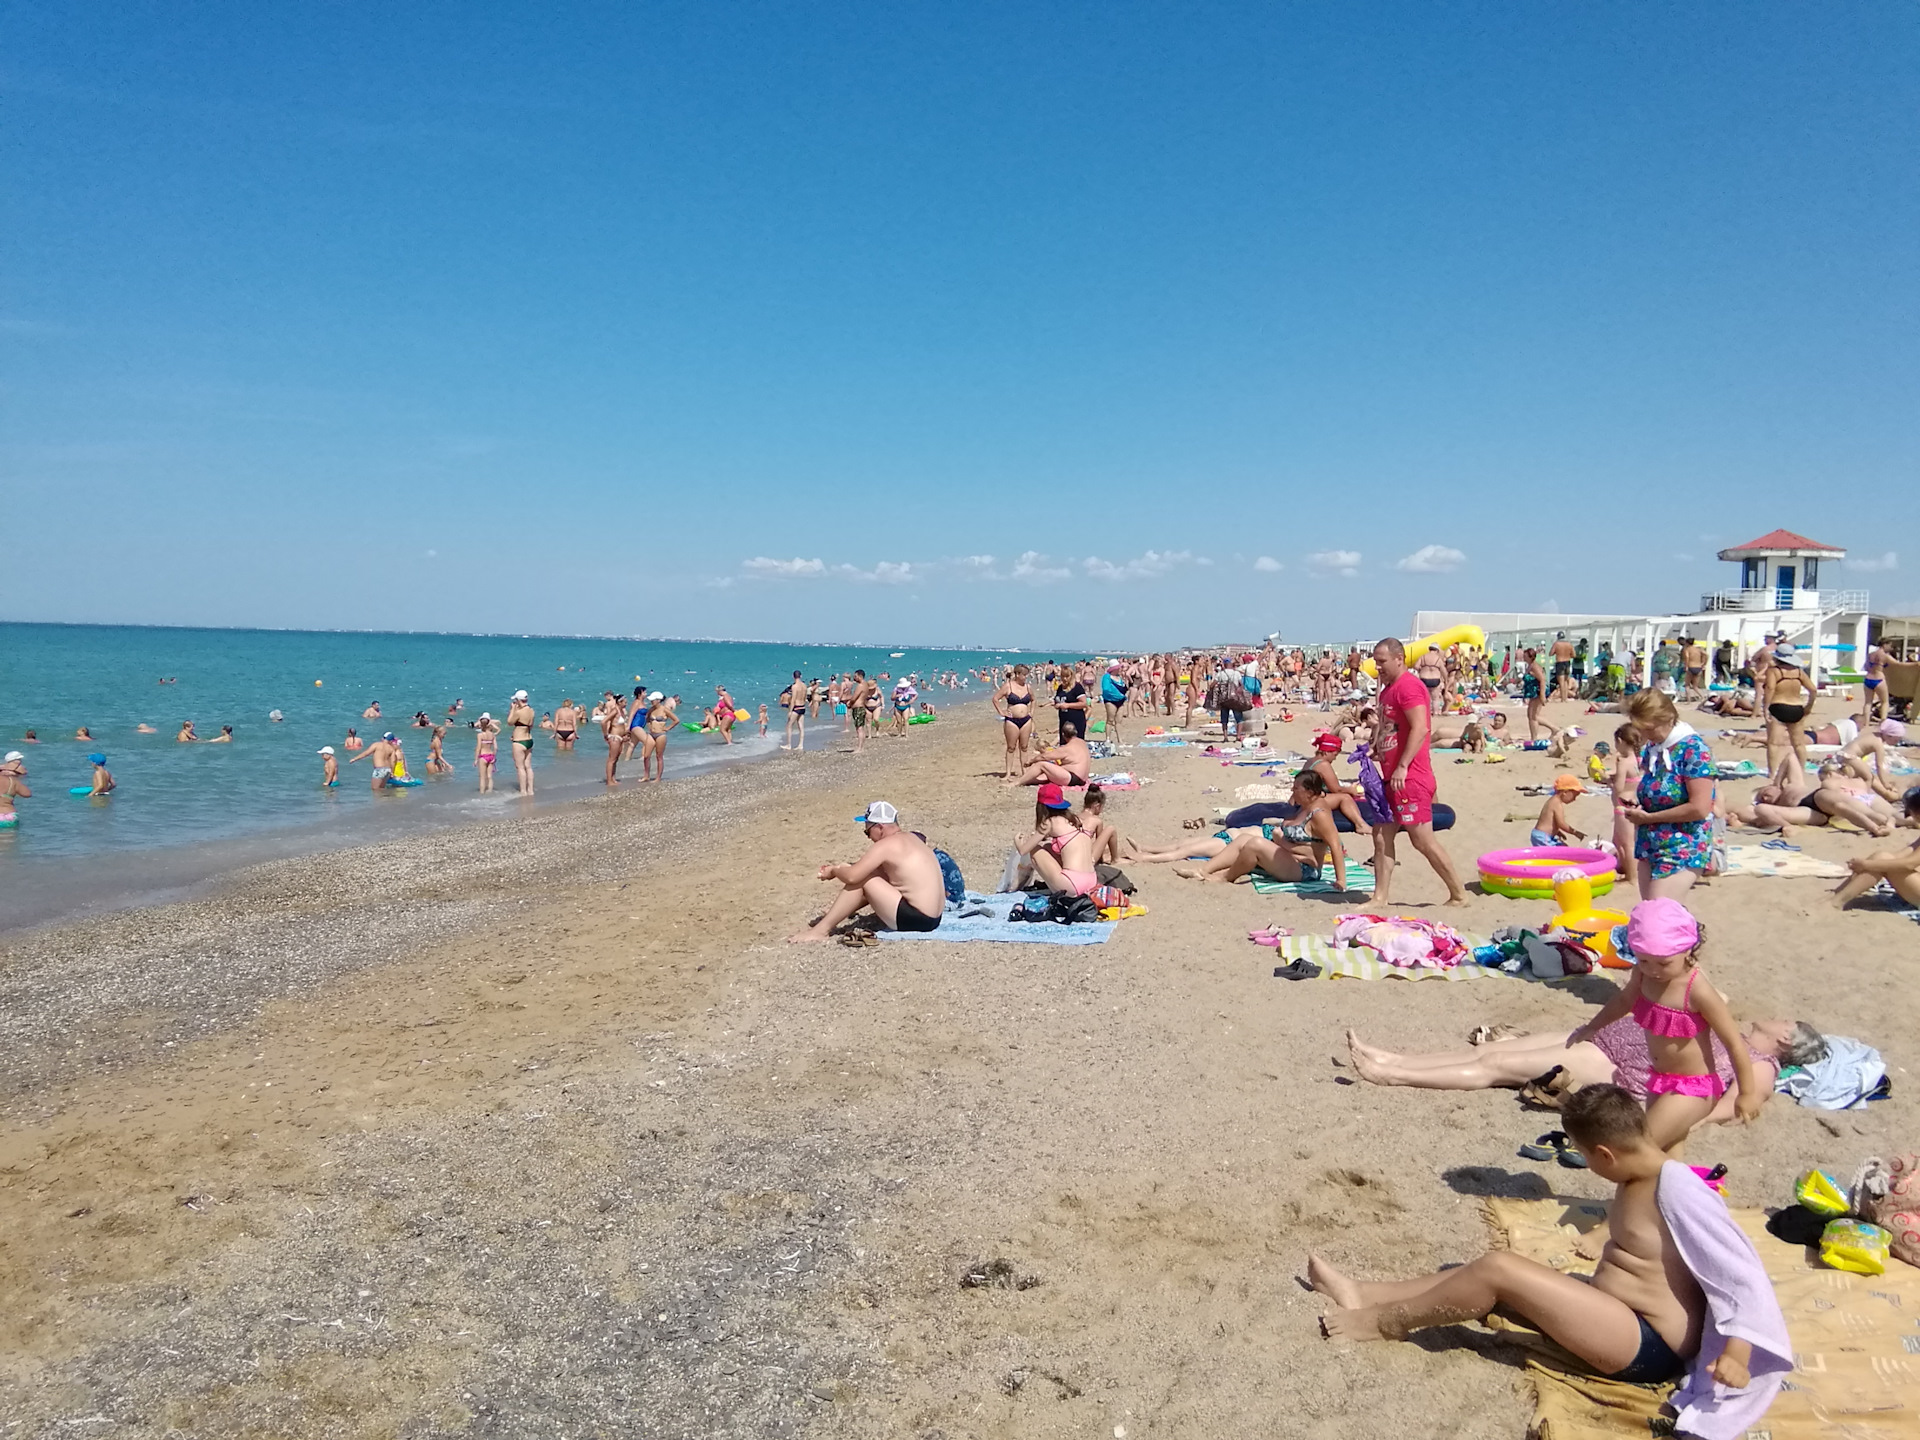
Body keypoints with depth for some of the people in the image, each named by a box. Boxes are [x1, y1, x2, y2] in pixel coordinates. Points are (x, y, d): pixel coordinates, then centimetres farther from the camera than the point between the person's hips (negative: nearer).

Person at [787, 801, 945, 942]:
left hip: (915, 919, -10)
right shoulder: (909, 837, 14)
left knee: (862, 880, -6)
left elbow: (852, 876, -18)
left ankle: (821, 929, -2)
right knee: (864, 874, 17)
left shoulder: (886, 845, -14)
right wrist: (841, 868, 15)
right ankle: (831, 917, 24)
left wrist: (834, 871, 2)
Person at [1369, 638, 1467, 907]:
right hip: (1391, 779, 10)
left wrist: (1402, 767, -26)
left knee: (1423, 841, -5)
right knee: (1381, 837, 7)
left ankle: (1458, 895, 6)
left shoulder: (1408, 686, -13)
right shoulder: (1388, 690, 17)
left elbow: (1420, 728, -23)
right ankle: (1381, 897, 10)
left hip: (1409, 779, -10)